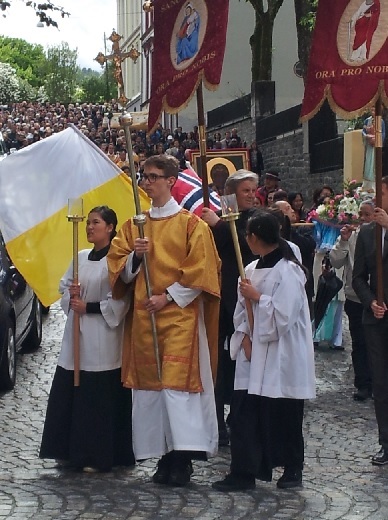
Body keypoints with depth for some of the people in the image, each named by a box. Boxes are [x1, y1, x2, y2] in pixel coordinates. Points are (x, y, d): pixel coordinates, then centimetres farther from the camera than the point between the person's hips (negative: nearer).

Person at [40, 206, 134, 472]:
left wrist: (88, 307, -12)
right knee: (70, 394, 7)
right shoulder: (81, 257, 13)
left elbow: (120, 300, -14)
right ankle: (72, 451, 17)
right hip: (76, 333, 7)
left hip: (103, 337, -7)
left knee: (100, 397, -3)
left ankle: (98, 456, 4)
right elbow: (63, 285, 20)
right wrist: (70, 297, -2)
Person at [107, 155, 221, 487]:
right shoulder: (134, 226, 13)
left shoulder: (191, 223, -1)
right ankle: (165, 455, 11)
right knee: (149, 384, 4)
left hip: (179, 315, -5)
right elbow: (120, 269, 10)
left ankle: (183, 457, -8)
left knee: (177, 383, -11)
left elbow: (200, 270, -7)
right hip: (143, 316, 5)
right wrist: (135, 255, -10)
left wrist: (167, 297, -13)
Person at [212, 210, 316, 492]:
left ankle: (293, 469, 21)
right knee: (244, 413, 1)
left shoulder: (288, 271, -14)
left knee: (283, 415, 4)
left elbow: (284, 316, -20)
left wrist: (257, 297, -13)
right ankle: (243, 472, 5)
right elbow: (241, 310, 10)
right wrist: (245, 338, -4)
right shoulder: (251, 270, 10)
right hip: (254, 353, 7)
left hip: (281, 357, -7)